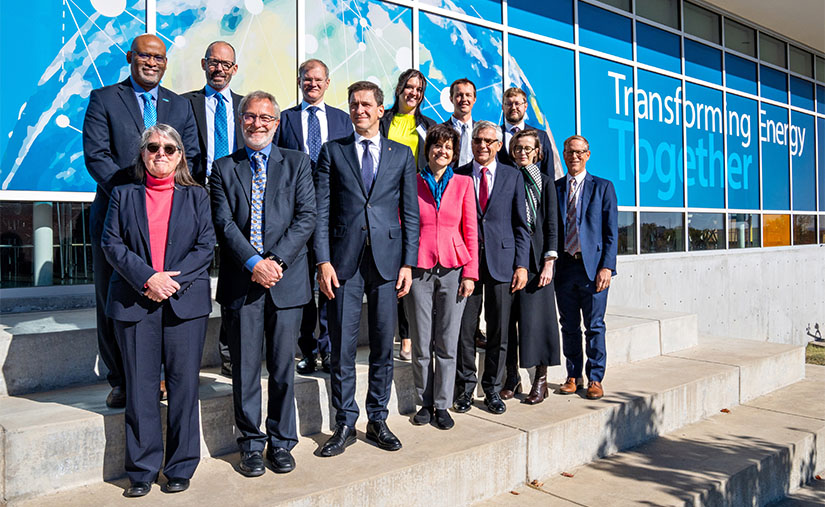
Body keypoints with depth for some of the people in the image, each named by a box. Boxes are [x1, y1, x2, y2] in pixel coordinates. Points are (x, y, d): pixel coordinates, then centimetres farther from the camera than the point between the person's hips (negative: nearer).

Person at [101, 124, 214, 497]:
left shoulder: (196, 196, 12)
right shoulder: (124, 195, 13)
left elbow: (206, 246, 3)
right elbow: (111, 243, 3)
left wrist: (174, 279, -11)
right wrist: (147, 278, -12)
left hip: (185, 301, 0)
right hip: (134, 303, 1)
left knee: (184, 385, 3)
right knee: (140, 387, 4)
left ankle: (180, 468, 16)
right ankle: (142, 471, 16)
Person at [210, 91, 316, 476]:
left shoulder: (297, 163, 9)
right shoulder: (223, 168, 9)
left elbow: (306, 216, -2)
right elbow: (224, 223, -1)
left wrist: (276, 260, -13)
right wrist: (253, 263, -15)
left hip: (286, 279, 0)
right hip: (241, 281, 0)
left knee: (283, 366, 7)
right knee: (244, 369, 6)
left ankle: (281, 443, 22)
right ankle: (251, 444, 20)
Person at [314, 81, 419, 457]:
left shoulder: (401, 154, 11)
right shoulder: (332, 151, 9)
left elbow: (411, 213, 8)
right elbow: (321, 210, 3)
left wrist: (408, 263, -1)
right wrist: (323, 261, -7)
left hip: (386, 259, 1)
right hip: (344, 260, -1)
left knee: (383, 346, 7)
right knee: (342, 347, 3)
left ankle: (377, 420, 22)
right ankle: (345, 425, 17)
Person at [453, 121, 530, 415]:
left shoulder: (513, 176, 9)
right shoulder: (457, 176, 6)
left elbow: (520, 225, 7)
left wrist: (522, 265, -1)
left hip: (501, 259, 1)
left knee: (499, 330, 6)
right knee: (465, 328, 3)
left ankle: (492, 389, 21)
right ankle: (465, 388, 19)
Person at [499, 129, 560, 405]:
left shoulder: (545, 182, 7)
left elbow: (551, 225, 2)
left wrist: (548, 263, -7)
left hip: (535, 256, -2)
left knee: (536, 315, -2)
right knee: (507, 315, 3)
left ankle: (541, 379, 9)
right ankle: (512, 376, 15)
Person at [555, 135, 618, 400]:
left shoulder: (603, 187, 5)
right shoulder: (554, 188, 10)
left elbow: (611, 232, 0)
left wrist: (607, 267, -10)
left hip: (593, 267, -2)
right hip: (564, 267, 2)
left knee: (595, 327, 3)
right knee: (569, 327, 9)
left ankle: (595, 379, 15)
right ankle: (573, 377, 21)